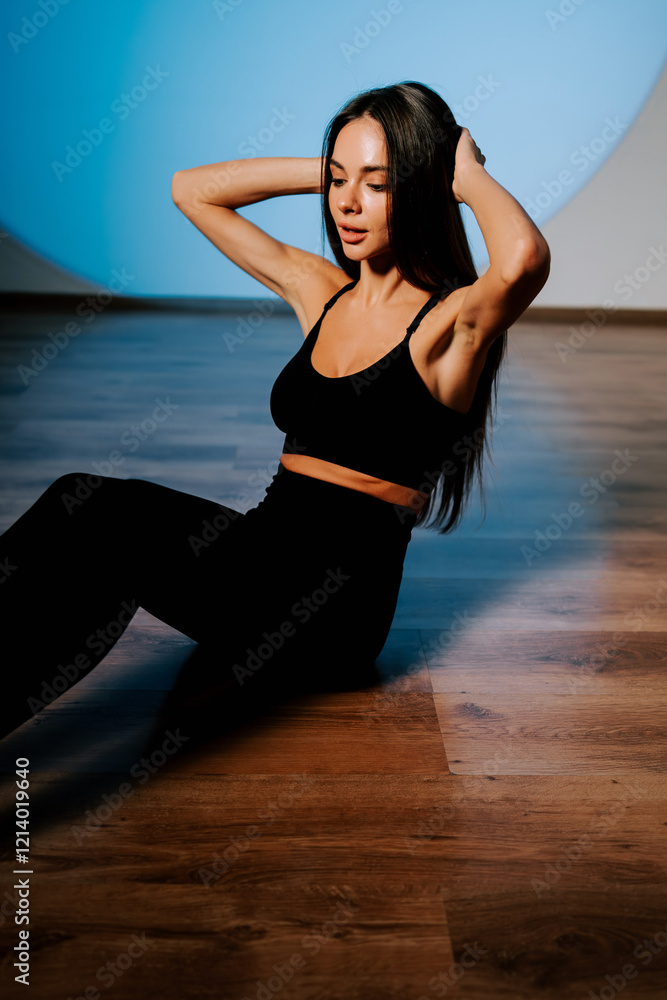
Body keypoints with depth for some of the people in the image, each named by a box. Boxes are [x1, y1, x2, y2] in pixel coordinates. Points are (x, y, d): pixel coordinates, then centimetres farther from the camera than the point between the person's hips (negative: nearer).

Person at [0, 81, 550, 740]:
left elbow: (523, 260, -28)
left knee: (101, 514, -28)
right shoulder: (317, 289, 14)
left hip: (341, 594, -5)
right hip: (263, 552, 6)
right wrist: (334, 167, 13)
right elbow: (192, 189, 21)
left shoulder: (453, 320, -4)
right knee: (84, 502, -22)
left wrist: (471, 177, -7)